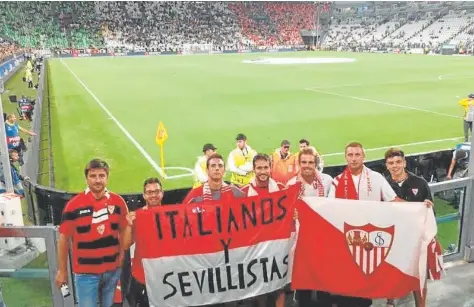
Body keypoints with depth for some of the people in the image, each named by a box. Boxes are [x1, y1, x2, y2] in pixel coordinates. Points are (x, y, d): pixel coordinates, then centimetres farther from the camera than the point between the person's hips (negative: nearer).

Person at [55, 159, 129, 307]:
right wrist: (62, 270, 0)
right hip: (85, 272, -3)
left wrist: (122, 255, 1)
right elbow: (64, 239, -3)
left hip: (113, 270, 3)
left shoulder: (118, 202, -2)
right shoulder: (74, 205, -9)